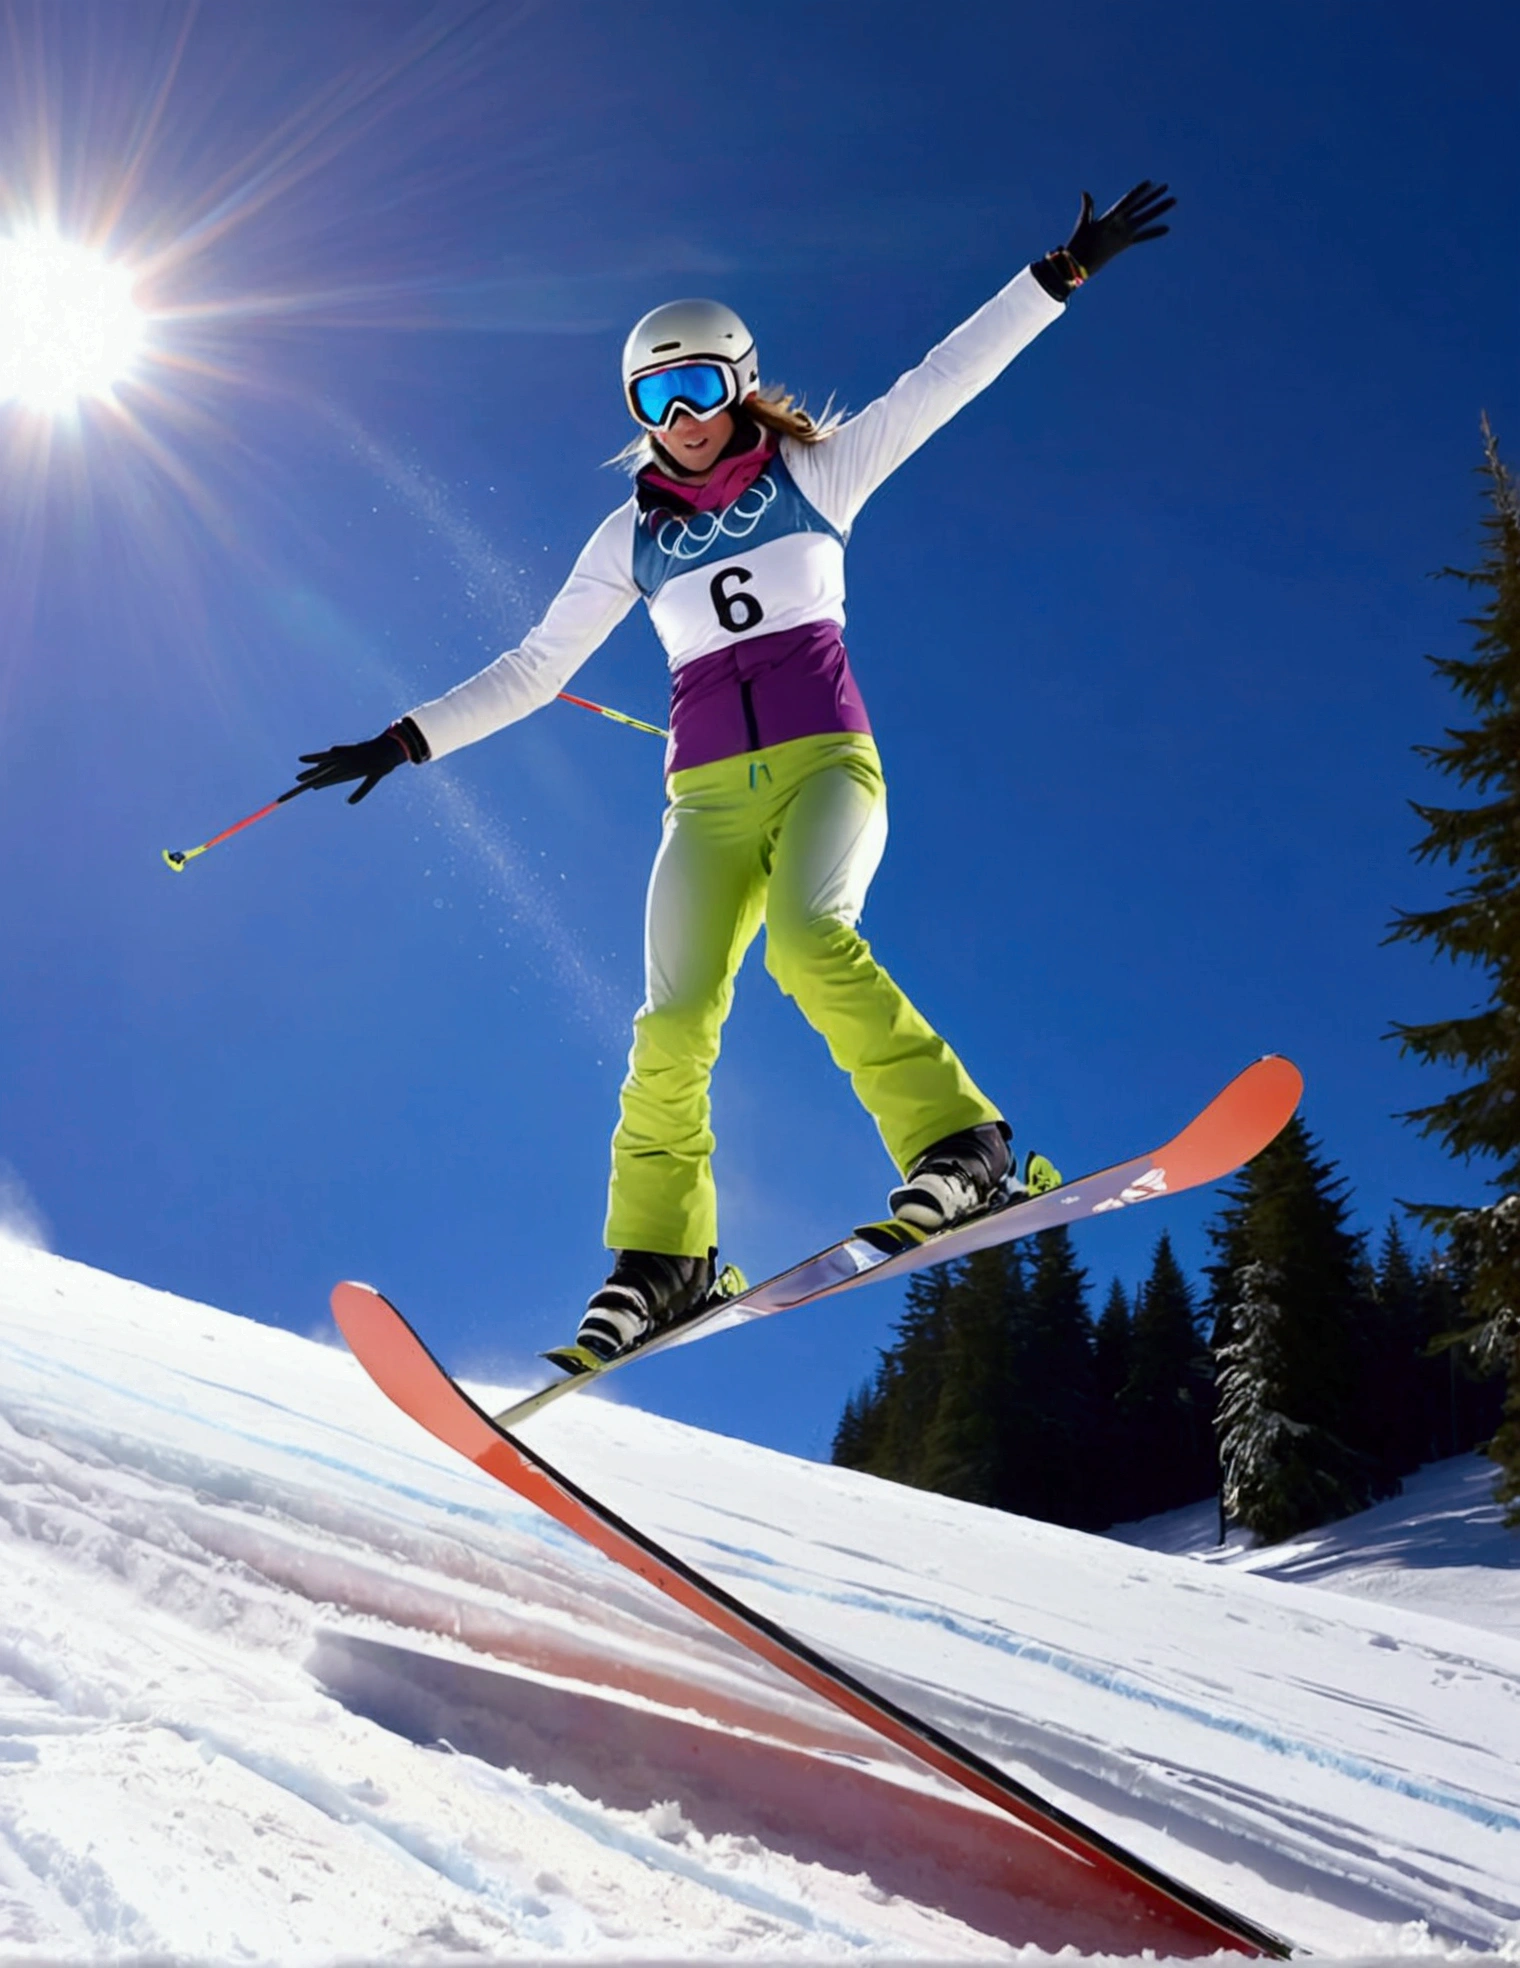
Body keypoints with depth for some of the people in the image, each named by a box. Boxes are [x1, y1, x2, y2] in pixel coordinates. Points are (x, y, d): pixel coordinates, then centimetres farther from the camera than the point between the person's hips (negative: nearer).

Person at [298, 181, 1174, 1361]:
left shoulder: (817, 469, 10)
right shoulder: (633, 534, 15)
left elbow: (944, 378, 5)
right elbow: (536, 668, 18)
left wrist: (1065, 272, 0)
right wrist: (408, 740, 12)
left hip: (826, 760, -2)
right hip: (708, 792, 2)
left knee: (809, 941, -32)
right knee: (675, 1023, -13)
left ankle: (960, 1140, -28)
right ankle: (661, 1250, -3)